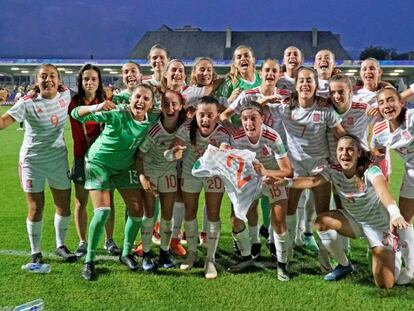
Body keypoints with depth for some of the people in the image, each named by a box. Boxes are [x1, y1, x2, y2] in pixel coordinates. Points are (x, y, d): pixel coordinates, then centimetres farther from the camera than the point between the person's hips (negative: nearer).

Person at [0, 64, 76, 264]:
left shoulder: (65, 95, -4)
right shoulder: (27, 103, -16)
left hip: (59, 159, 4)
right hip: (32, 161, -3)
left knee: (64, 206, 9)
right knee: (35, 210, 4)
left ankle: (61, 246, 29)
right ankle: (35, 252, 22)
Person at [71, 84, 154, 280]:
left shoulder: (151, 120, -12)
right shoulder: (116, 113, -26)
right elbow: (76, 114, -33)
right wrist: (96, 108, -52)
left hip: (125, 166, 5)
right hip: (99, 162, -5)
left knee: (137, 211, 2)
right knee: (103, 212, -16)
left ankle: (126, 253, 25)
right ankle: (89, 260, 1)